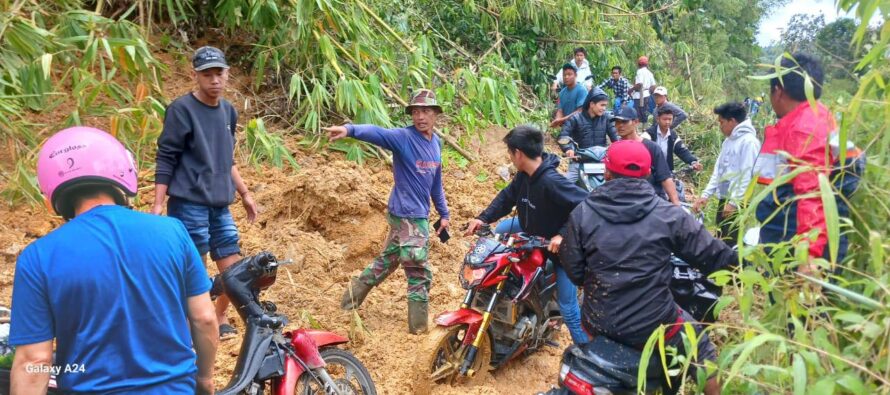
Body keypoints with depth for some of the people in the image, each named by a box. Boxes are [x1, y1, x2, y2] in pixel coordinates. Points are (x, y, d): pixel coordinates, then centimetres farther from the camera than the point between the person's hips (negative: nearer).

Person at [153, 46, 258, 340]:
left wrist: (245, 194, 21)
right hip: (189, 204, -6)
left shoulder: (228, 111, 12)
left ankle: (219, 319, 29)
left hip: (220, 205, 7)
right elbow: (166, 159, -8)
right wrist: (158, 204, -13)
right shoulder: (182, 109, -8)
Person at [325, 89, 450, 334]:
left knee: (385, 262, 19)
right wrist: (350, 129, -52)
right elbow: (376, 133, -32)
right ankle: (418, 327, 11)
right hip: (409, 216, -8)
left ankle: (351, 300, 32)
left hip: (418, 215, 8)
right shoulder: (403, 137, -13)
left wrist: (444, 213, 20)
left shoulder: (436, 143, 10)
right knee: (420, 274, -2)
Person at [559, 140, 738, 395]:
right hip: (652, 324, -2)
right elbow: (713, 255, 0)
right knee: (702, 351, 24)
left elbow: (573, 271, 1)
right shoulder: (668, 215, -8)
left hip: (598, 323, 3)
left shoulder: (582, 214, -5)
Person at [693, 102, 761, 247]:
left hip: (737, 202, -9)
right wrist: (706, 195, 10)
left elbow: (747, 175, -19)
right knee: (721, 238, 13)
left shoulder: (749, 141, -13)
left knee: (731, 241, -8)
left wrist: (734, 202, -20)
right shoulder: (728, 141, 16)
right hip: (723, 198, 9)